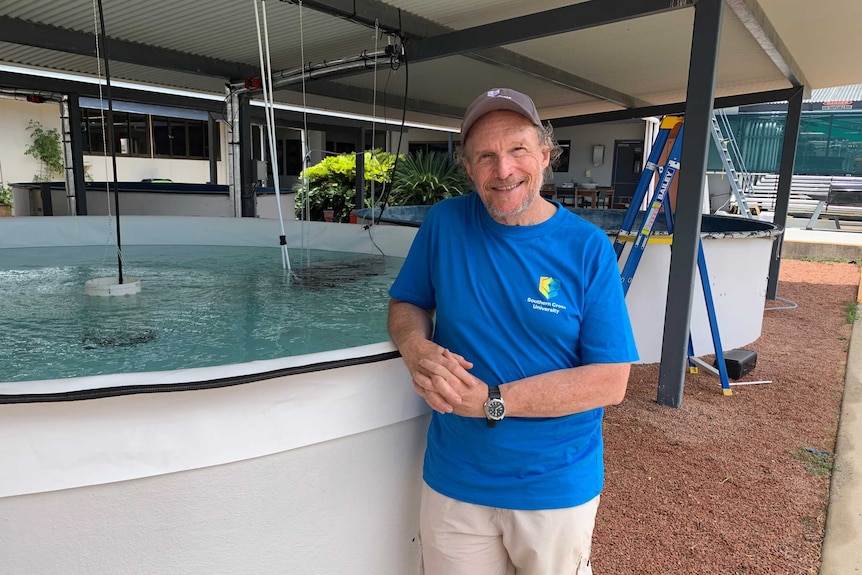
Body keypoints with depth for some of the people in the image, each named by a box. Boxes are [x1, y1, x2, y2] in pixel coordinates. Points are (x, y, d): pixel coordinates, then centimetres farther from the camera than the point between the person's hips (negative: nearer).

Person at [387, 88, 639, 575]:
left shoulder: (588, 247, -11)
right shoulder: (444, 223, -6)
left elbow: (610, 381, -13)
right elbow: (406, 304, 5)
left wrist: (491, 401, -22)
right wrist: (417, 349, -19)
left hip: (559, 487, -1)